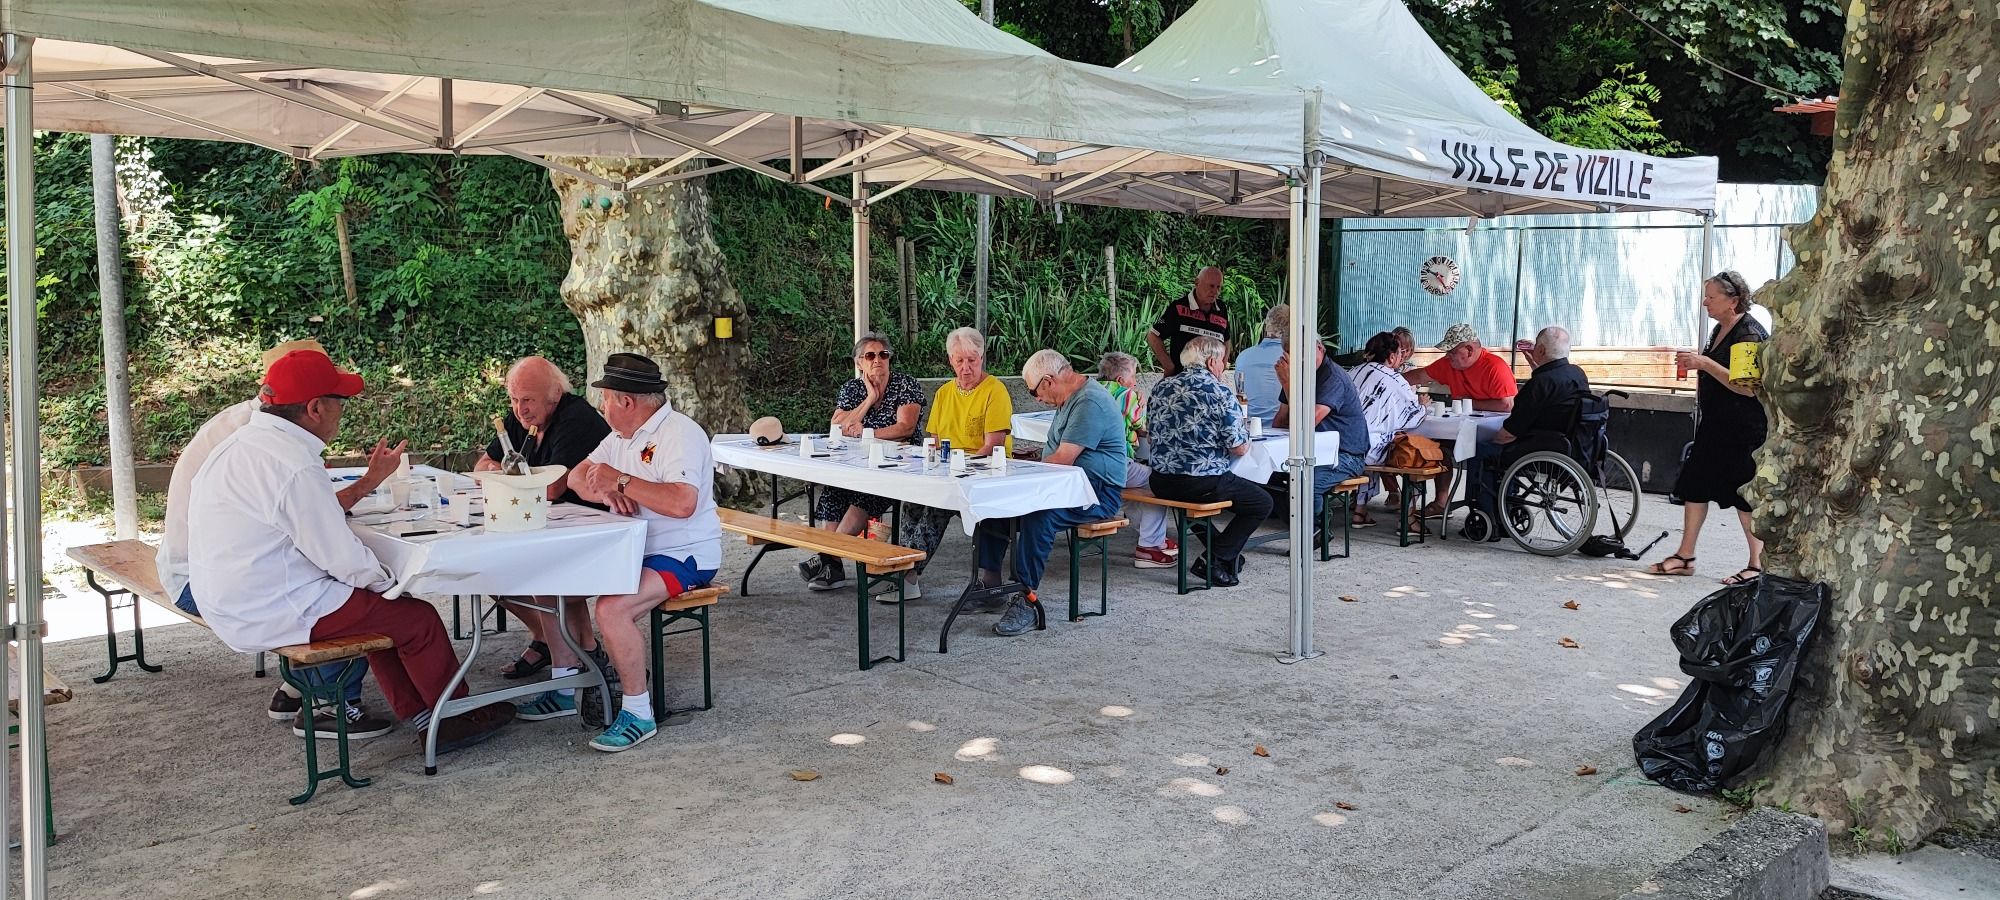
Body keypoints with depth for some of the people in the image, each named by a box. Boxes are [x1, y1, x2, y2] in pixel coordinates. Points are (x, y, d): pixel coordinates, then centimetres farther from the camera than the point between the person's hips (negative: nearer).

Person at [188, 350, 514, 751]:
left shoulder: (234, 445, 9)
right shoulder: (296, 467, -24)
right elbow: (343, 558, -21)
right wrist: (389, 581, -3)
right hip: (274, 614, -10)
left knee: (377, 606, 22)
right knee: (417, 617, -2)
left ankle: (417, 713, 26)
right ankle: (458, 715, 17)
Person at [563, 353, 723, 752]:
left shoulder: (680, 434, -17)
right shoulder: (621, 436, 14)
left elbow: (683, 503, -31)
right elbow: (578, 477, 12)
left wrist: (620, 481, -21)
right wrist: (605, 491, -12)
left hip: (683, 555, -10)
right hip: (629, 550, 10)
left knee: (612, 609, -30)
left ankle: (638, 712, -15)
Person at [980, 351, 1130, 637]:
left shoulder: (1090, 402, -18)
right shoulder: (1071, 399, 18)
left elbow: (1063, 460, -22)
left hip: (1097, 494, -11)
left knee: (1038, 514, -36)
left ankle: (1027, 599, -31)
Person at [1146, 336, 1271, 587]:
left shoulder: (1161, 388, 6)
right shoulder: (1220, 393, -12)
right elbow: (1240, 448, -10)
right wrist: (1245, 434, 13)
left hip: (1161, 483, 7)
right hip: (1203, 483, -7)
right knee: (1262, 503, 11)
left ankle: (1226, 554, 33)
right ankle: (1214, 560, 4)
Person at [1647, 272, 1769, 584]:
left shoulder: (1750, 333, -16)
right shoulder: (1720, 330, 12)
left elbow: (1748, 387, -26)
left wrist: (1705, 363, -25)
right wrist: (1698, 363, 11)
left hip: (1743, 429, -9)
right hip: (1714, 423, 10)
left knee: (1744, 495, -2)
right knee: (1694, 485, 8)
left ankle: (1757, 564, 10)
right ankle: (1685, 557, 14)